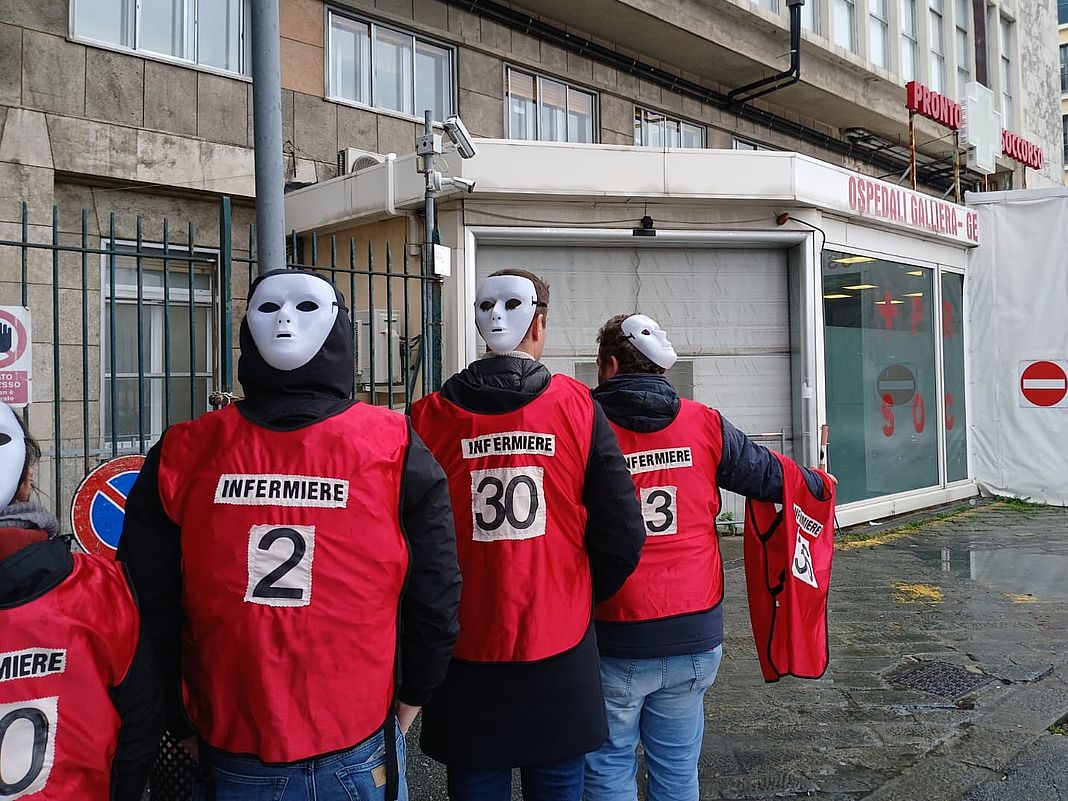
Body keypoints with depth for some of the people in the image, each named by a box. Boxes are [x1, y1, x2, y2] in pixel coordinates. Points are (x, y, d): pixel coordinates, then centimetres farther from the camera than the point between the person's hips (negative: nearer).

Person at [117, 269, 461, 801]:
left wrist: (183, 720, 10)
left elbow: (148, 608, -4)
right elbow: (435, 598, -9)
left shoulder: (181, 456, -10)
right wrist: (408, 699, 8)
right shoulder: (398, 452, -13)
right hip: (360, 754, 0)